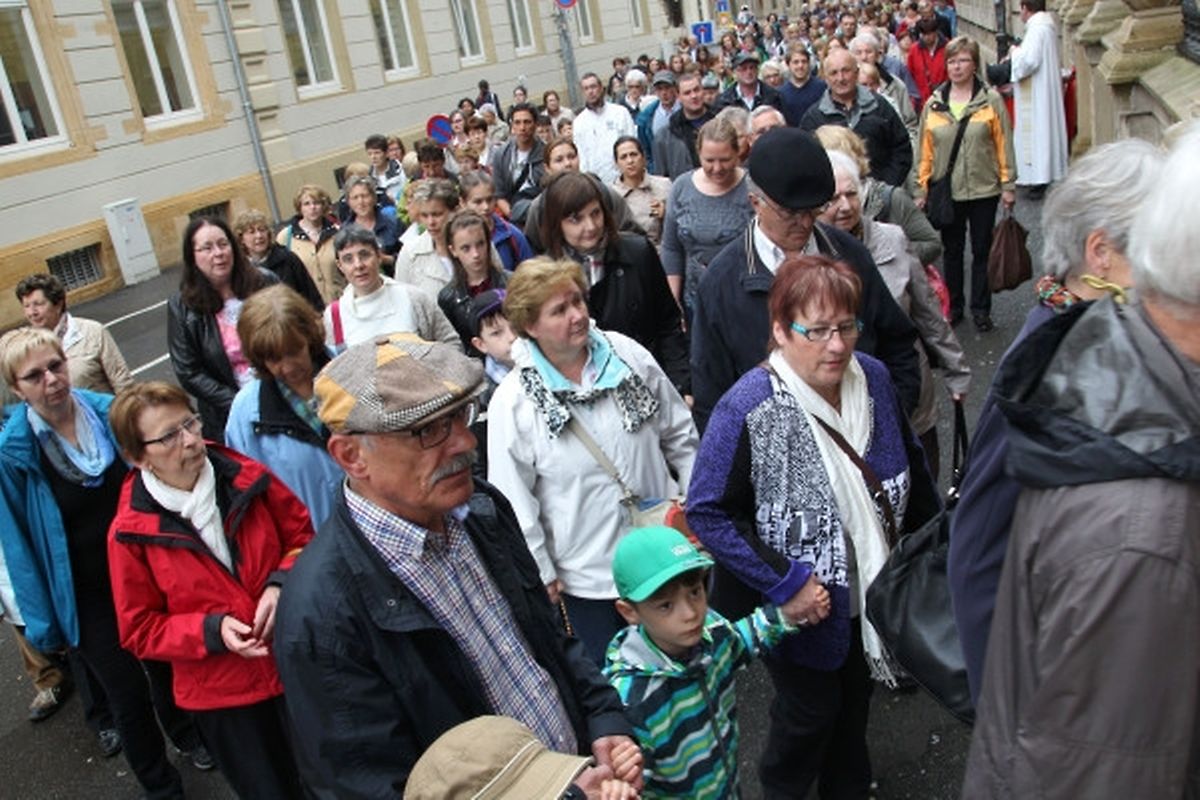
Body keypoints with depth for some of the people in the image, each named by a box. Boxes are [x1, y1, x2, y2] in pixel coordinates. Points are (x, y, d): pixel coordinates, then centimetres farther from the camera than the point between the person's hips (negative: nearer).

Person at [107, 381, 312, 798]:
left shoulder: (246, 479, -11)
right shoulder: (131, 532, -13)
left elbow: (303, 534, 2)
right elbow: (139, 631, -5)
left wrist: (281, 584, -17)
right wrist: (211, 631, -21)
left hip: (296, 667, 1)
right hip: (220, 695, -1)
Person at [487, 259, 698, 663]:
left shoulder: (629, 356, -7)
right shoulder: (513, 403, -15)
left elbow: (679, 434, 5)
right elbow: (514, 501, -9)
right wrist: (541, 573, -6)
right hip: (585, 574, -3)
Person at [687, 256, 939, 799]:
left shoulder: (873, 378, -10)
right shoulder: (748, 408, -27)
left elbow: (911, 465, 7)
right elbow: (707, 513, -24)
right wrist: (785, 583, -25)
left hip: (871, 587, 6)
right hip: (799, 606, -5)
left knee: (855, 698, 26)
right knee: (810, 710, 13)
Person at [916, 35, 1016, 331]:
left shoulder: (991, 100, -2)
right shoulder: (933, 105, 4)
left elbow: (1003, 145, -2)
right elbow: (925, 150, 5)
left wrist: (1007, 185, -5)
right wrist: (922, 189, 1)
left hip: (983, 189, -2)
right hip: (946, 192, 2)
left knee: (982, 251, 7)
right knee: (951, 251, 12)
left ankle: (981, 310, 17)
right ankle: (953, 307, 24)